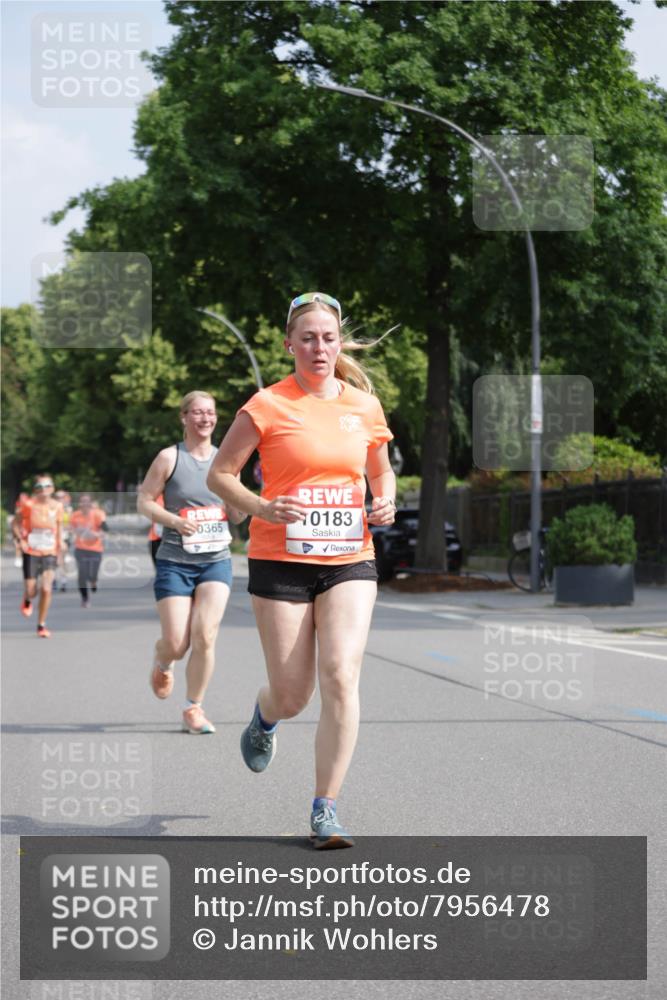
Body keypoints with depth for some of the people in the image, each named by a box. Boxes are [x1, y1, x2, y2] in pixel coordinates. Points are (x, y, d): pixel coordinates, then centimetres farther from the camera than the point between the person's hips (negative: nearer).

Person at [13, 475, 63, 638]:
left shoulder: (57, 506, 0)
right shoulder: (28, 505, -8)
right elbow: (15, 524, 3)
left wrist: (60, 541, 8)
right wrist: (20, 540, -10)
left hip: (50, 553, 1)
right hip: (31, 552, -1)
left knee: (46, 589, -10)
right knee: (31, 590, -2)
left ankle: (41, 625, 5)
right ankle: (27, 601, 38)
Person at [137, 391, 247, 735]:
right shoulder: (169, 457, -3)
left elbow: (237, 516, 16)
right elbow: (144, 501, -1)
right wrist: (174, 520, -17)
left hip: (216, 561, 2)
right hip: (175, 561, -2)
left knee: (204, 635, -13)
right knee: (176, 643, -5)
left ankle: (194, 709, 3)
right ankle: (161, 661, 34)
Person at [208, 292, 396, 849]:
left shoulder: (365, 406, 7)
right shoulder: (269, 406, -4)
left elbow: (381, 472, 22)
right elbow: (220, 474, 0)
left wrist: (385, 502, 0)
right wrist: (262, 508, -16)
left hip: (350, 561, 2)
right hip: (280, 561, -2)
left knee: (341, 674, -16)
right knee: (292, 696, 2)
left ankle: (326, 810, -6)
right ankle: (264, 718, 42)